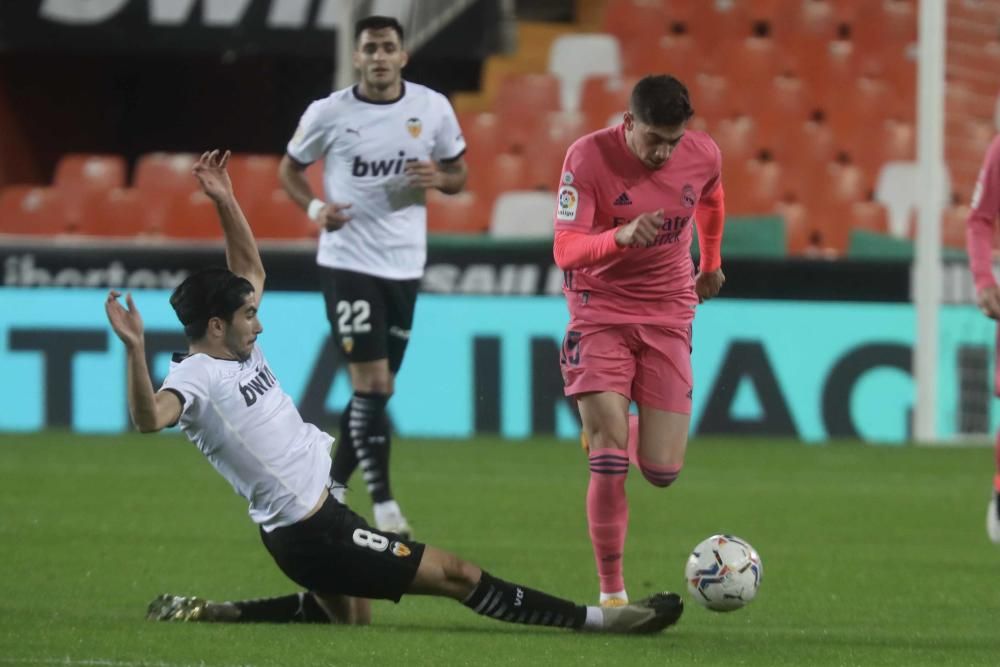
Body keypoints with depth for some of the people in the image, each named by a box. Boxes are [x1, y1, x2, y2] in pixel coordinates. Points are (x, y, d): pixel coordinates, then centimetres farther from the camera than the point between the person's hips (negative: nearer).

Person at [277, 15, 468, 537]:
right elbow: (290, 168, 8)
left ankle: (332, 489, 25)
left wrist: (438, 178, -13)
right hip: (348, 262, -4)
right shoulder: (328, 113, -6)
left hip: (404, 265, 4)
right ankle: (382, 503, -9)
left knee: (377, 390, 10)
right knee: (372, 384, -13)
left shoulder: (432, 108, 0)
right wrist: (315, 208, -12)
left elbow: (459, 174, 11)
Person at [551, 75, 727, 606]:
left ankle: (611, 427, 33)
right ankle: (611, 592, -2)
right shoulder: (588, 157, -17)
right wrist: (621, 235, -41)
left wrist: (711, 263, 32)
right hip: (600, 309, -3)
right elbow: (565, 250, -23)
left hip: (668, 312, 3)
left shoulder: (703, 155, -6)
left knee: (662, 471, -3)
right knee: (609, 465, -15)